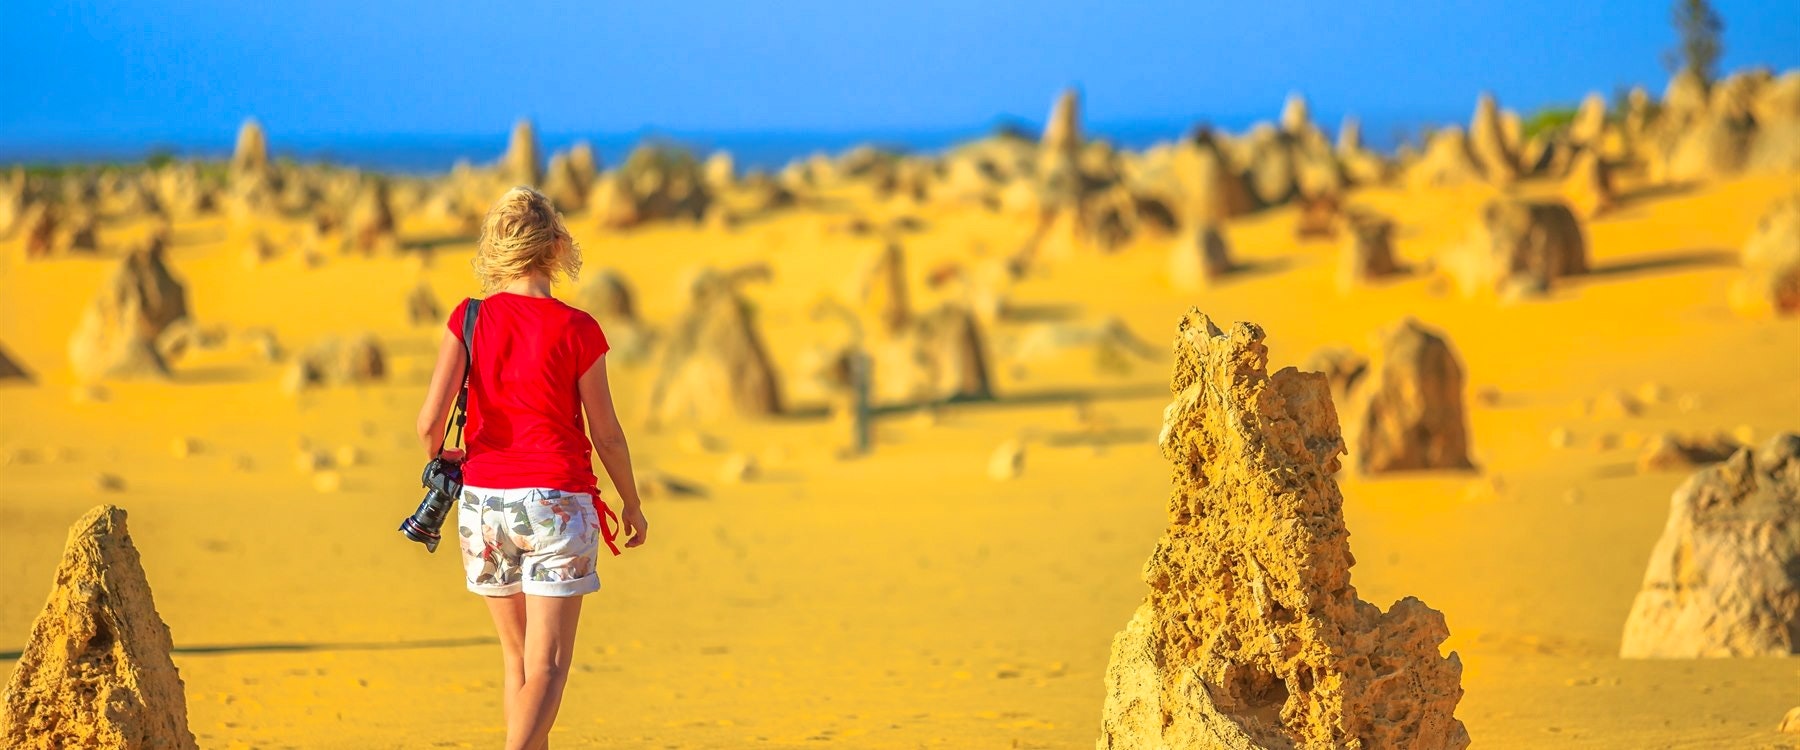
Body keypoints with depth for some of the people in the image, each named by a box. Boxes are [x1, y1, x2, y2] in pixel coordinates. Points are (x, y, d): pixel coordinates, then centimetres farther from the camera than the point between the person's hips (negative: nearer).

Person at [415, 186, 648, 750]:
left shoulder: (470, 319, -2)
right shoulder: (576, 330, -7)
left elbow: (430, 421, -8)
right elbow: (605, 432, -2)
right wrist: (632, 503, 14)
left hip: (483, 500, 3)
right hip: (556, 501, -3)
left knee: (517, 657, 17)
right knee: (547, 665, -4)